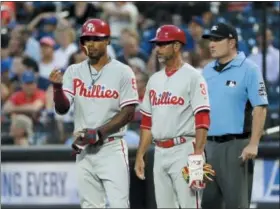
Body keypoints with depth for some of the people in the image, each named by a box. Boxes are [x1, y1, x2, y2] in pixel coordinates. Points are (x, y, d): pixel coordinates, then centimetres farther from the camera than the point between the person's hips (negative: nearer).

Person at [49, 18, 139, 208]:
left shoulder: (122, 72, -3)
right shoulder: (74, 72, 7)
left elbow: (128, 113, -7)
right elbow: (62, 108, -1)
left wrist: (99, 133, -16)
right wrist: (57, 88, -22)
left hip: (112, 149, -4)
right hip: (83, 150, 4)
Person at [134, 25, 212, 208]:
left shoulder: (192, 77, -6)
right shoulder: (155, 80, 16)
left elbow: (202, 120, -14)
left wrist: (198, 156, -21)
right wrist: (140, 155, 15)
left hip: (183, 151, -7)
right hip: (160, 152, 7)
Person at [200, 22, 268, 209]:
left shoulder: (249, 70, -6)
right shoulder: (207, 71, 13)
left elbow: (260, 108, -11)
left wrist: (253, 144, -19)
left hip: (236, 145, -7)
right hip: (208, 145, 7)